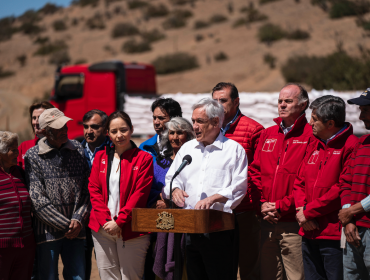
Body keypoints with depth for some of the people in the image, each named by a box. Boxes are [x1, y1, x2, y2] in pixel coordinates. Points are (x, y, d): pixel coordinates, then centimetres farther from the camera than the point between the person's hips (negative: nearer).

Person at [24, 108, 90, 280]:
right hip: (47, 232, -3)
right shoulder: (33, 156, -4)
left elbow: (87, 189, 6)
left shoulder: (78, 149, 7)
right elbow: (37, 199, -10)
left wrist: (78, 219, -8)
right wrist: (66, 225, -12)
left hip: (75, 231, 3)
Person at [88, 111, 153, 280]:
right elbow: (94, 190, 7)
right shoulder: (100, 157, 13)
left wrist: (119, 222, -12)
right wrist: (106, 220, -7)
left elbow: (140, 195, -7)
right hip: (103, 228, 3)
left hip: (131, 229, -3)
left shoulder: (143, 159, 0)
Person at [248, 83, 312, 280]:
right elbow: (254, 172, 15)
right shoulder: (267, 134, 16)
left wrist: (281, 206, -13)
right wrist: (262, 204, 0)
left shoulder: (309, 135, -5)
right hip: (267, 222, 6)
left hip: (293, 223, -6)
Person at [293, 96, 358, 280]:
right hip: (309, 233, 8)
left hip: (334, 236, -8)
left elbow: (344, 188, -17)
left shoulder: (351, 146, -11)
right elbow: (299, 181, 18)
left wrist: (308, 212, -11)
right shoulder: (314, 145, 16)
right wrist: (301, 208, -3)